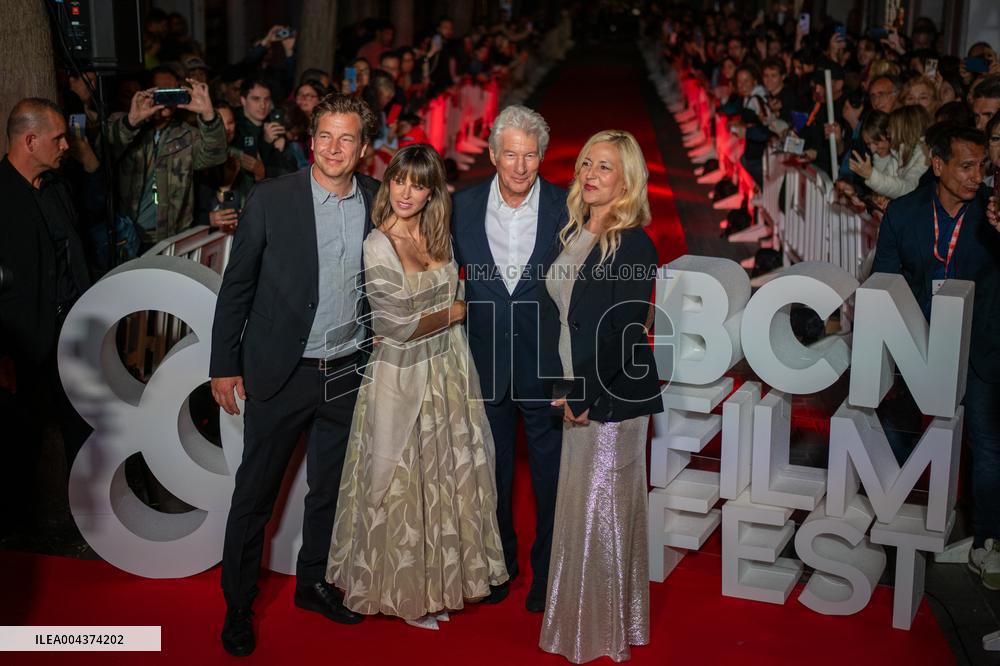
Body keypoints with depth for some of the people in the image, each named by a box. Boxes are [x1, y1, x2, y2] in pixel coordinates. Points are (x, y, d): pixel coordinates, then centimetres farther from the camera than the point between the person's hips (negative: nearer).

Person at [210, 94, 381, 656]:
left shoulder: (377, 201, -1)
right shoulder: (272, 199, -11)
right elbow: (237, 286, -6)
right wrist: (224, 364, -5)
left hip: (348, 372, 3)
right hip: (280, 372, -3)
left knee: (330, 488, 17)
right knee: (255, 493, 7)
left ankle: (314, 582, 37)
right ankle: (238, 604, 24)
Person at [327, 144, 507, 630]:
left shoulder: (437, 237, 4)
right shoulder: (378, 245, -16)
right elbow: (399, 326, -17)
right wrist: (453, 312, -6)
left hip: (448, 372, 6)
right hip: (402, 378, -6)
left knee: (445, 476, 14)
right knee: (402, 485, 7)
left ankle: (437, 580, 31)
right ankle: (402, 593, 24)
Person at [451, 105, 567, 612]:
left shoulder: (566, 209, -9)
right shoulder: (464, 207, -3)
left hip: (546, 365, -2)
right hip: (486, 364, 2)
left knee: (550, 475, 11)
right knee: (493, 472, 18)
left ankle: (546, 570, 31)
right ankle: (501, 562, 38)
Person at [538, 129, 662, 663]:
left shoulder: (633, 245, -15)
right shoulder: (574, 234, 9)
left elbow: (624, 333, -19)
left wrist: (586, 396, -15)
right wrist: (571, 393, 6)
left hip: (613, 397, -8)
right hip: (577, 394, 8)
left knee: (602, 509, 3)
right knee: (579, 507, 16)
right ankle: (579, 623, 31)